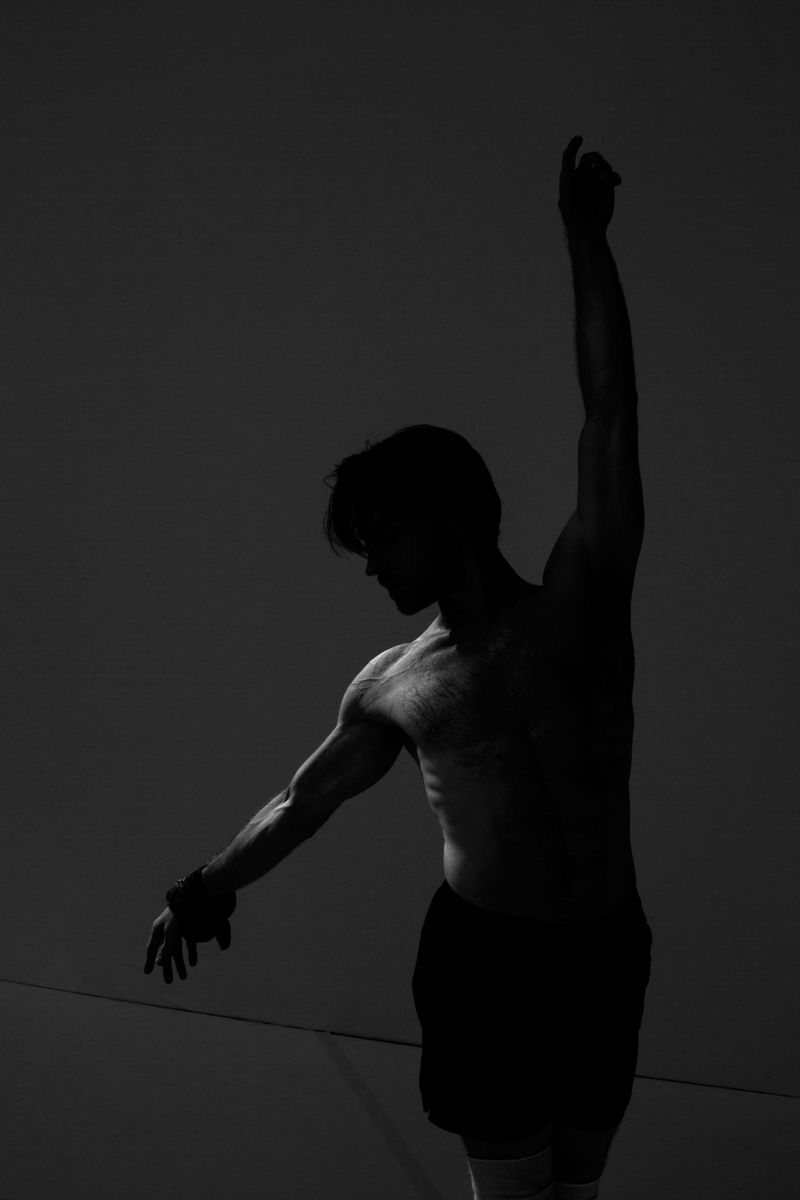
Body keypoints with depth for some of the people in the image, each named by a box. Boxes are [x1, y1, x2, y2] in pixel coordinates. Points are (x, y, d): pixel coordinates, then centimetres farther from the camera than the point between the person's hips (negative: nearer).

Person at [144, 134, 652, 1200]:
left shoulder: (582, 600, -4)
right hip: (482, 958, 0)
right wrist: (212, 886, 2)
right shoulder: (393, 686, 3)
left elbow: (611, 415, -9)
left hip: (604, 956, 0)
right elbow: (303, 800, 15)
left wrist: (585, 235, -10)